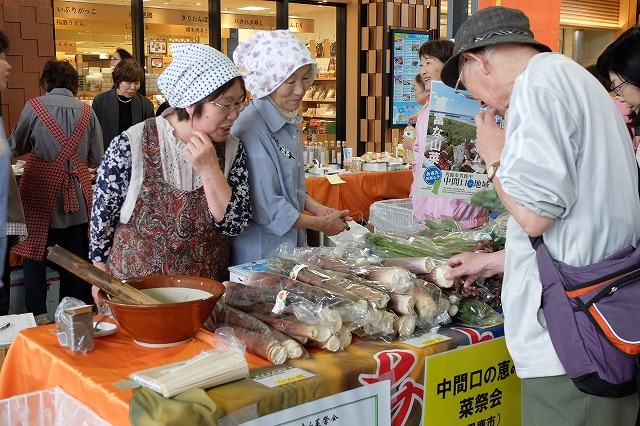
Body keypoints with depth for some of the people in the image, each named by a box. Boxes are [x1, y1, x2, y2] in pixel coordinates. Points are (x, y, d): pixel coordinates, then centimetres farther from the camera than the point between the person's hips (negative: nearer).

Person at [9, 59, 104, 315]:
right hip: (76, 196, 3)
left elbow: (16, 147, 9)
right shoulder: (86, 111, 3)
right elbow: (96, 159, 5)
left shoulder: (34, 106, -3)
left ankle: (37, 317, 6)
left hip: (41, 193, -2)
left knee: (35, 256, 6)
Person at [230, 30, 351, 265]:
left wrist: (317, 208, 1)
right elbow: (267, 208, -22)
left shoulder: (289, 119, 5)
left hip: (291, 245, 8)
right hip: (261, 253, -8)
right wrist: (321, 223, -12)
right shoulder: (251, 128, -24)